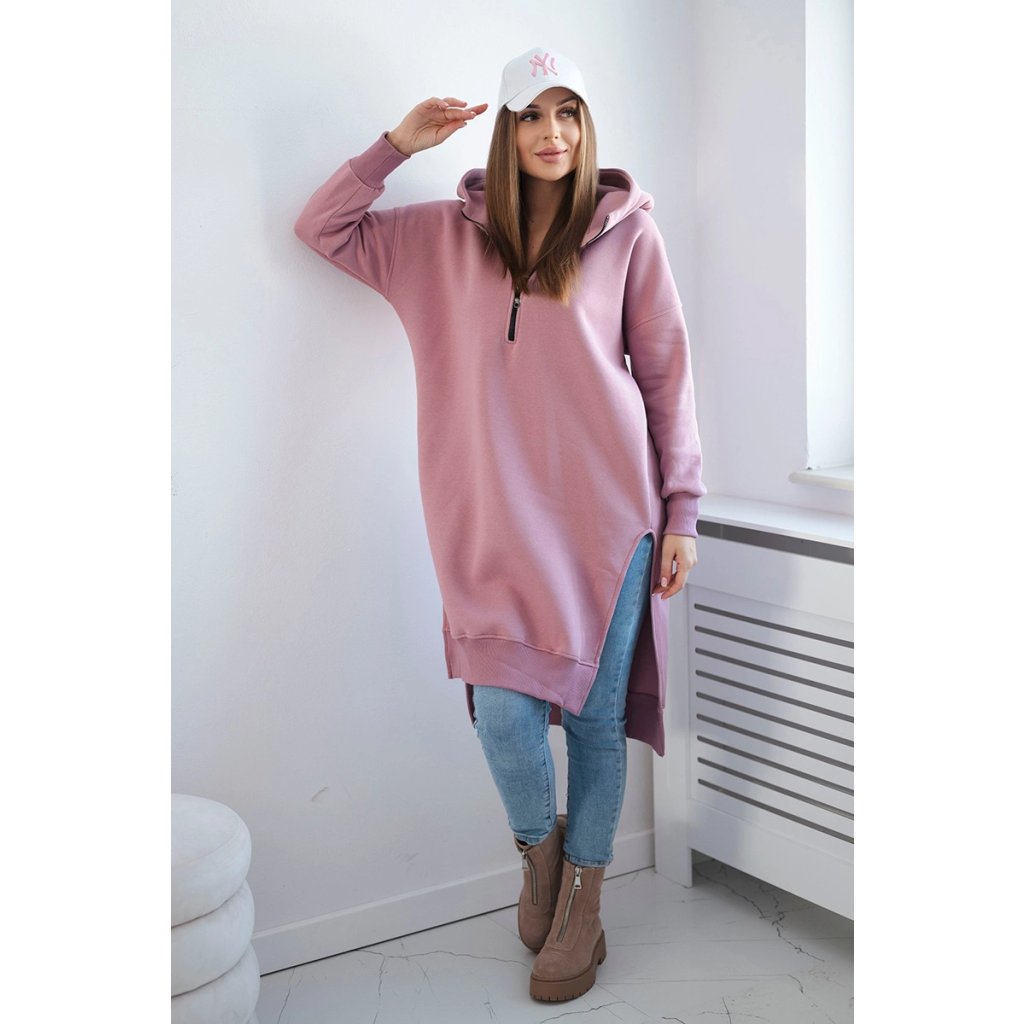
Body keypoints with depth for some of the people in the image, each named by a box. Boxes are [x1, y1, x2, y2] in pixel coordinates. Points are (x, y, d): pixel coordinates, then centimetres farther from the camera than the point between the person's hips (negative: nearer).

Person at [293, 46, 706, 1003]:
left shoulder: (628, 231, 3)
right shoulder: (448, 233, 9)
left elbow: (667, 377, 4)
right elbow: (322, 230, 14)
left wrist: (681, 511, 1)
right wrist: (398, 144, 5)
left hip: (608, 512, -1)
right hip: (497, 517, 1)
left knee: (597, 712, 5)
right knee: (503, 712, -3)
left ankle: (581, 898, 24)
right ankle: (538, 850, 29)